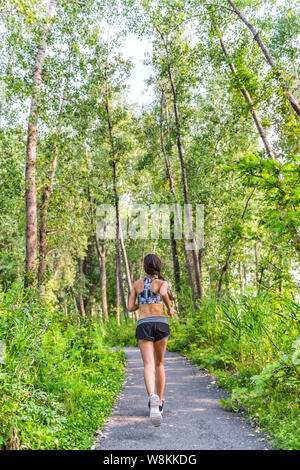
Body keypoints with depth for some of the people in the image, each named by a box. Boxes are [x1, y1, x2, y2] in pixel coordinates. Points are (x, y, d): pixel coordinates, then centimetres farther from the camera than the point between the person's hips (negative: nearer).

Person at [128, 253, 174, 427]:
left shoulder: (137, 284, 14)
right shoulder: (162, 282, 6)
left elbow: (131, 307, 13)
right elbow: (163, 293, -18)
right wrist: (169, 308, 0)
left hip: (143, 325, 0)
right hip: (161, 323, 0)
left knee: (149, 365, -11)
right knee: (159, 364, 19)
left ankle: (153, 397, -39)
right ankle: (160, 401, 23)